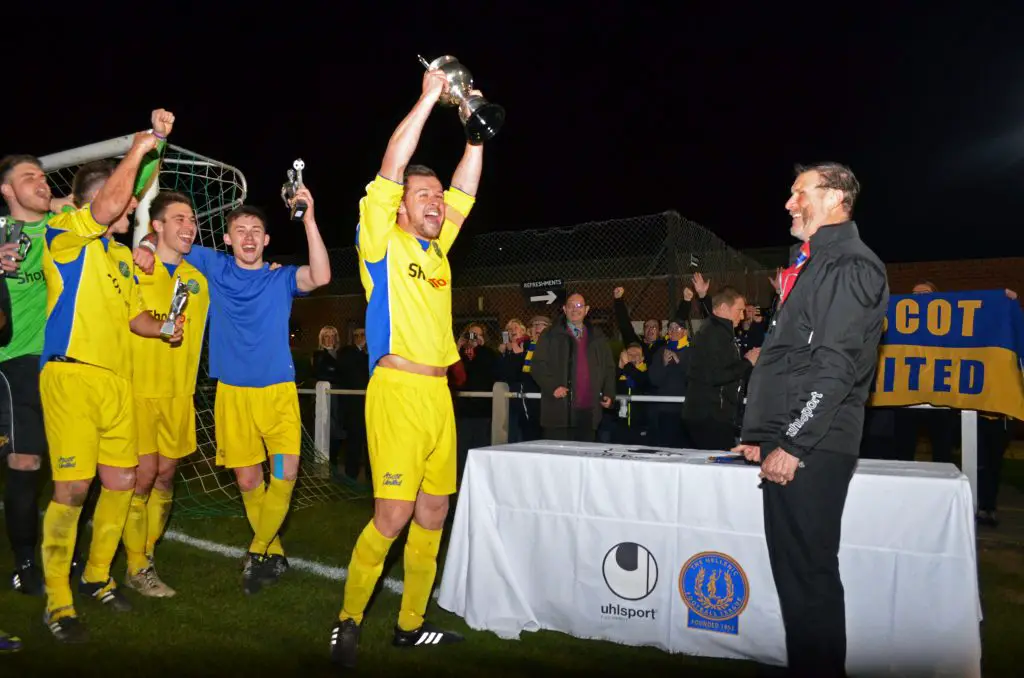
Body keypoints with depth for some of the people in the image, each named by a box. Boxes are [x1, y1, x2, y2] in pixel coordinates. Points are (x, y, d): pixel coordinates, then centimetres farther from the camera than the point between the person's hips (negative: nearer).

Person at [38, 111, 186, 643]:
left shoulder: (121, 255, 21)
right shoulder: (64, 234, -3)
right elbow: (105, 209, -23)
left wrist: (163, 328, 4)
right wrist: (138, 148, -13)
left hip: (117, 379, 8)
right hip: (71, 375, -7)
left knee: (120, 482, 9)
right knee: (73, 487, -7)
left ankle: (97, 576, 28)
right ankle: (57, 603, 6)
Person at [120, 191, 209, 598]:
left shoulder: (197, 281, 10)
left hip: (179, 393, 5)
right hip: (140, 390, -4)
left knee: (167, 475, 9)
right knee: (144, 476, -4)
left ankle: (147, 556, 25)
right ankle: (136, 568, 11)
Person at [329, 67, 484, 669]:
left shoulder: (437, 247, 17)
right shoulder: (382, 240, 0)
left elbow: (468, 188, 18)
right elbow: (390, 169, -10)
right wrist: (429, 98, -5)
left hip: (439, 392, 7)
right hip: (398, 389, -7)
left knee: (434, 513, 9)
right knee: (393, 515, -9)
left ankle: (412, 624, 22)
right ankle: (348, 621, 11)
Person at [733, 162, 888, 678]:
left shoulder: (850, 265, -8)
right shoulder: (810, 263, 21)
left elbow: (836, 367, -17)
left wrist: (794, 444, -19)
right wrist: (760, 436, 18)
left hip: (810, 449, -9)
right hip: (786, 444, 9)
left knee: (809, 573, -3)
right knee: (794, 569, 13)